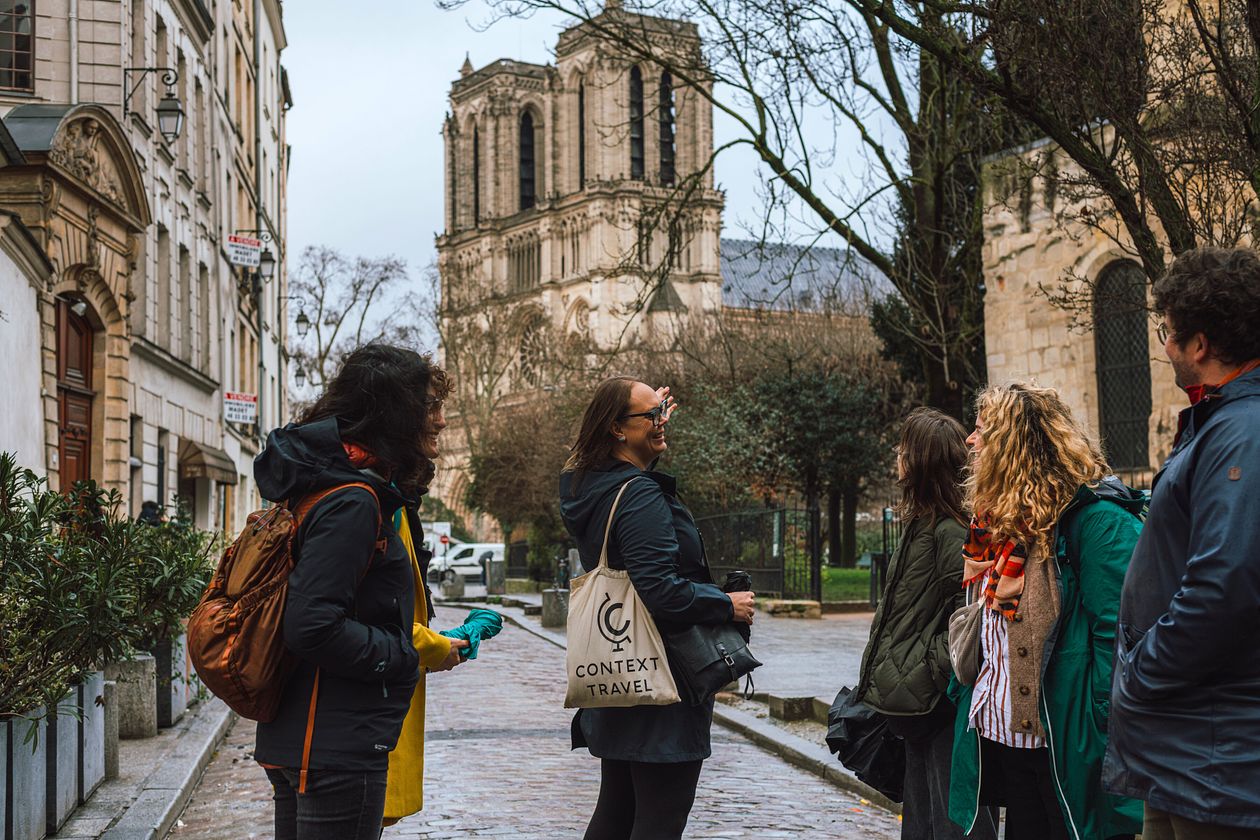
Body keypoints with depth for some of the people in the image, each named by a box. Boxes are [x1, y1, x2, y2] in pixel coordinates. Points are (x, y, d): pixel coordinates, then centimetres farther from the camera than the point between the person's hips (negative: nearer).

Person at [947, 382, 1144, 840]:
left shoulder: (1097, 520, -14)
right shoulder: (997, 519, 14)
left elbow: (1117, 634, -19)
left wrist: (1105, 739, -22)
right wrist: (963, 695, 16)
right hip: (1003, 736, 8)